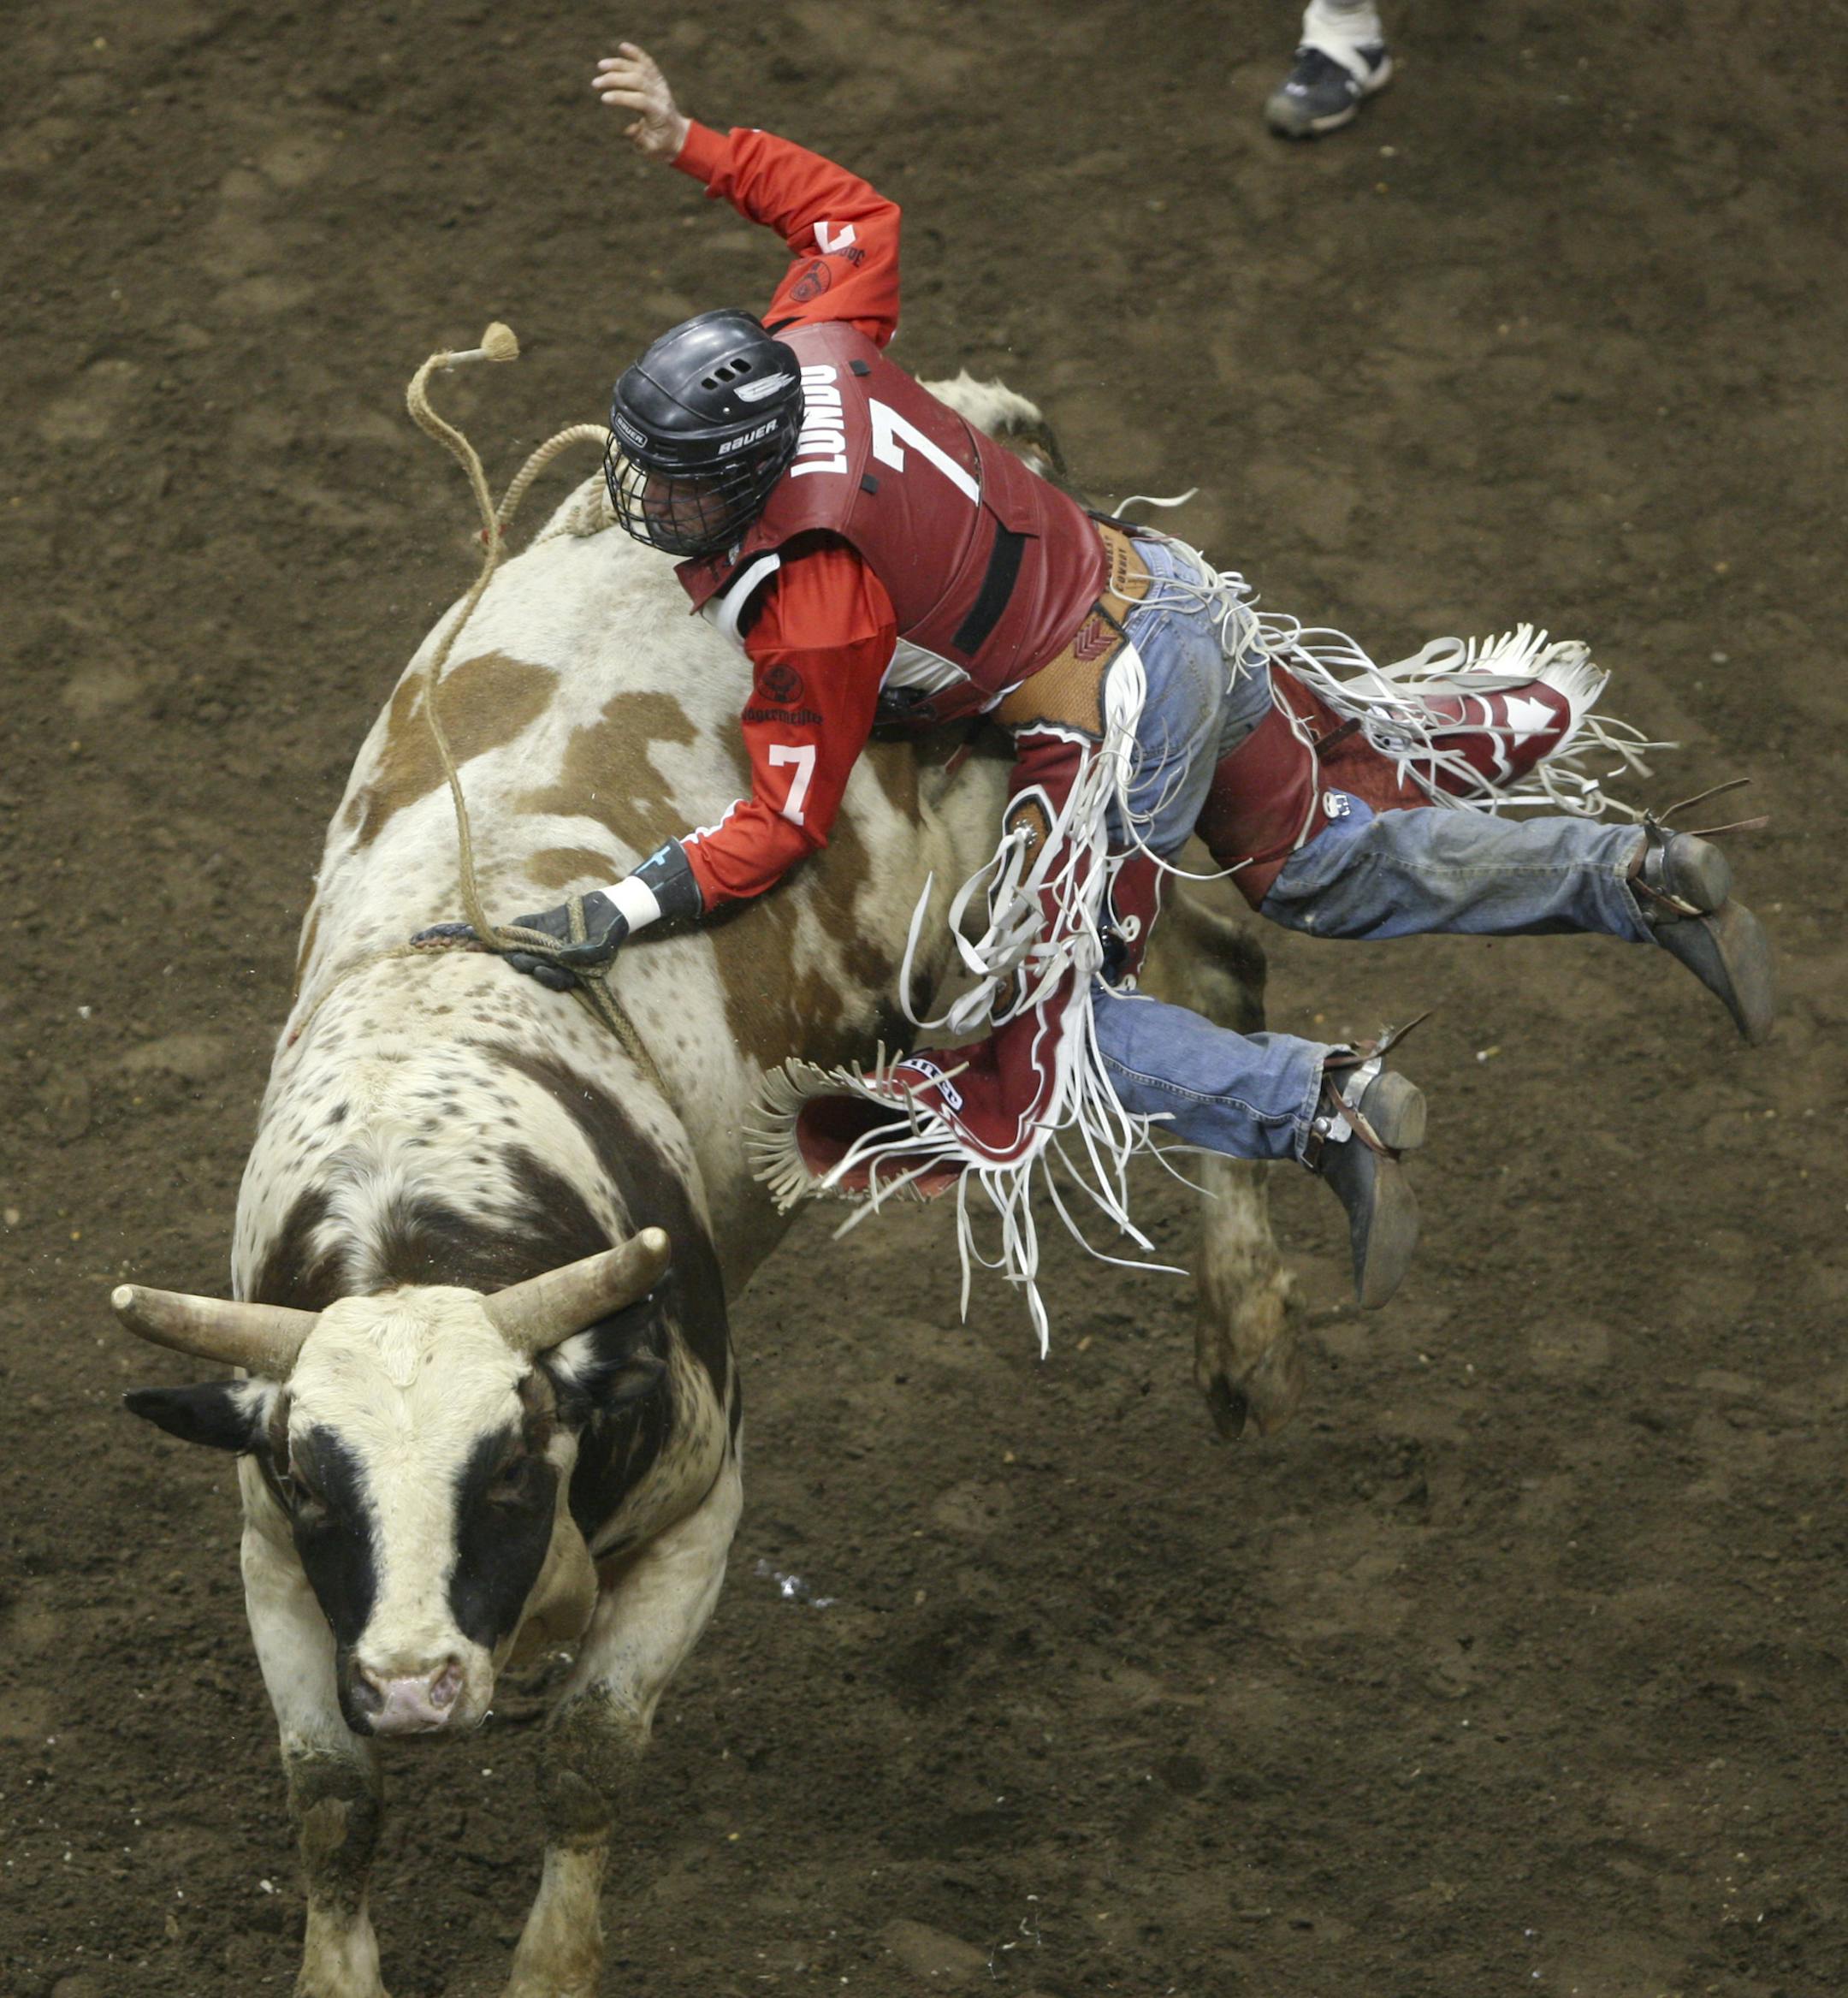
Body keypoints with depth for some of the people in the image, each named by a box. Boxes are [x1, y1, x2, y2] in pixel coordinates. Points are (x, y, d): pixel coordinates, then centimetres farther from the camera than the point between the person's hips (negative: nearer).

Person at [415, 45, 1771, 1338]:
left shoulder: (807, 598, -27)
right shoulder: (805, 352, -8)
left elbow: (783, 827, -22)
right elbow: (856, 212, 13)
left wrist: (612, 917, -27)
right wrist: (689, 140, 12)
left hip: (1110, 724, -9)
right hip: (1167, 596, 9)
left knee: (1043, 1042, 1)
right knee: (1328, 865, 25)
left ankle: (1327, 1105, -12)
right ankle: (1637, 875, 19)